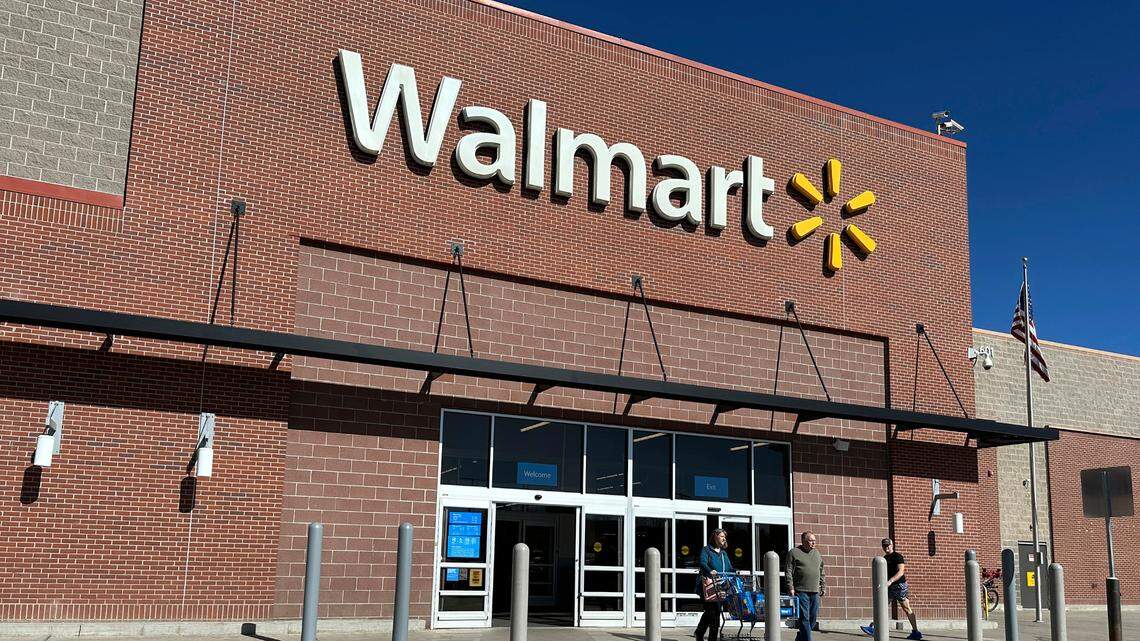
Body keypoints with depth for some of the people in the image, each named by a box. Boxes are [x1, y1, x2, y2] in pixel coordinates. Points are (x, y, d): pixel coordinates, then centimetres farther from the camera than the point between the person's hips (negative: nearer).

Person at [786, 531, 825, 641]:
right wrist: (790, 587, -13)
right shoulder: (794, 552, -2)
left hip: (815, 592, 6)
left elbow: (821, 572, 23)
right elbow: (788, 571, -6)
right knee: (804, 618, -8)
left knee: (814, 618, 8)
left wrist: (823, 586, 17)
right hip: (801, 591, -6)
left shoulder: (817, 553, 18)